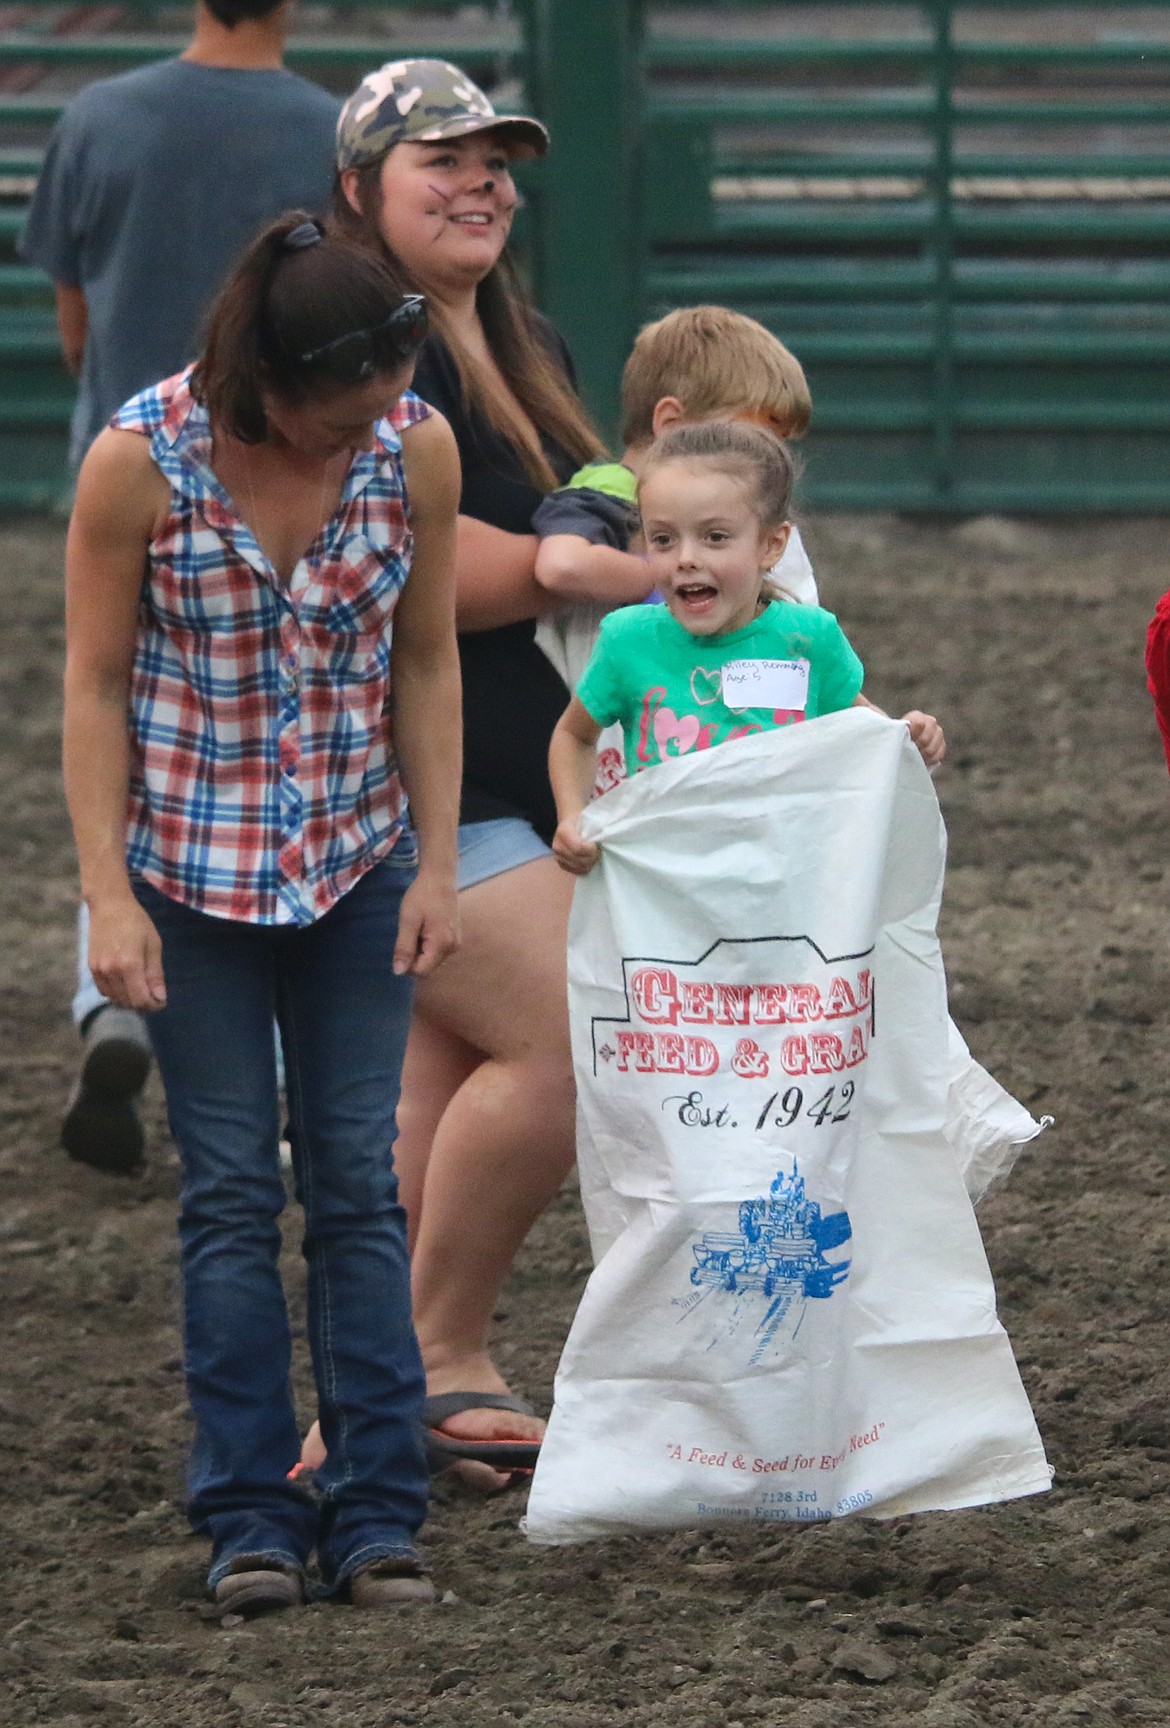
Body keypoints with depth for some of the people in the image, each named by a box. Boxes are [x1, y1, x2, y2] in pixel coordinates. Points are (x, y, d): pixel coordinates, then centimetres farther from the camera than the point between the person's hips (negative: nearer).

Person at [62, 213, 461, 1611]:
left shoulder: (417, 450, -9)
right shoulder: (141, 459, -16)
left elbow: (425, 667, 2)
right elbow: (94, 683, -9)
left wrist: (434, 865, 0)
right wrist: (109, 897, -12)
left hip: (356, 865, 2)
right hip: (192, 868, -2)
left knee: (357, 1184, 3)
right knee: (231, 1193, 0)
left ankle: (375, 1513, 6)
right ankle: (250, 1519, 6)